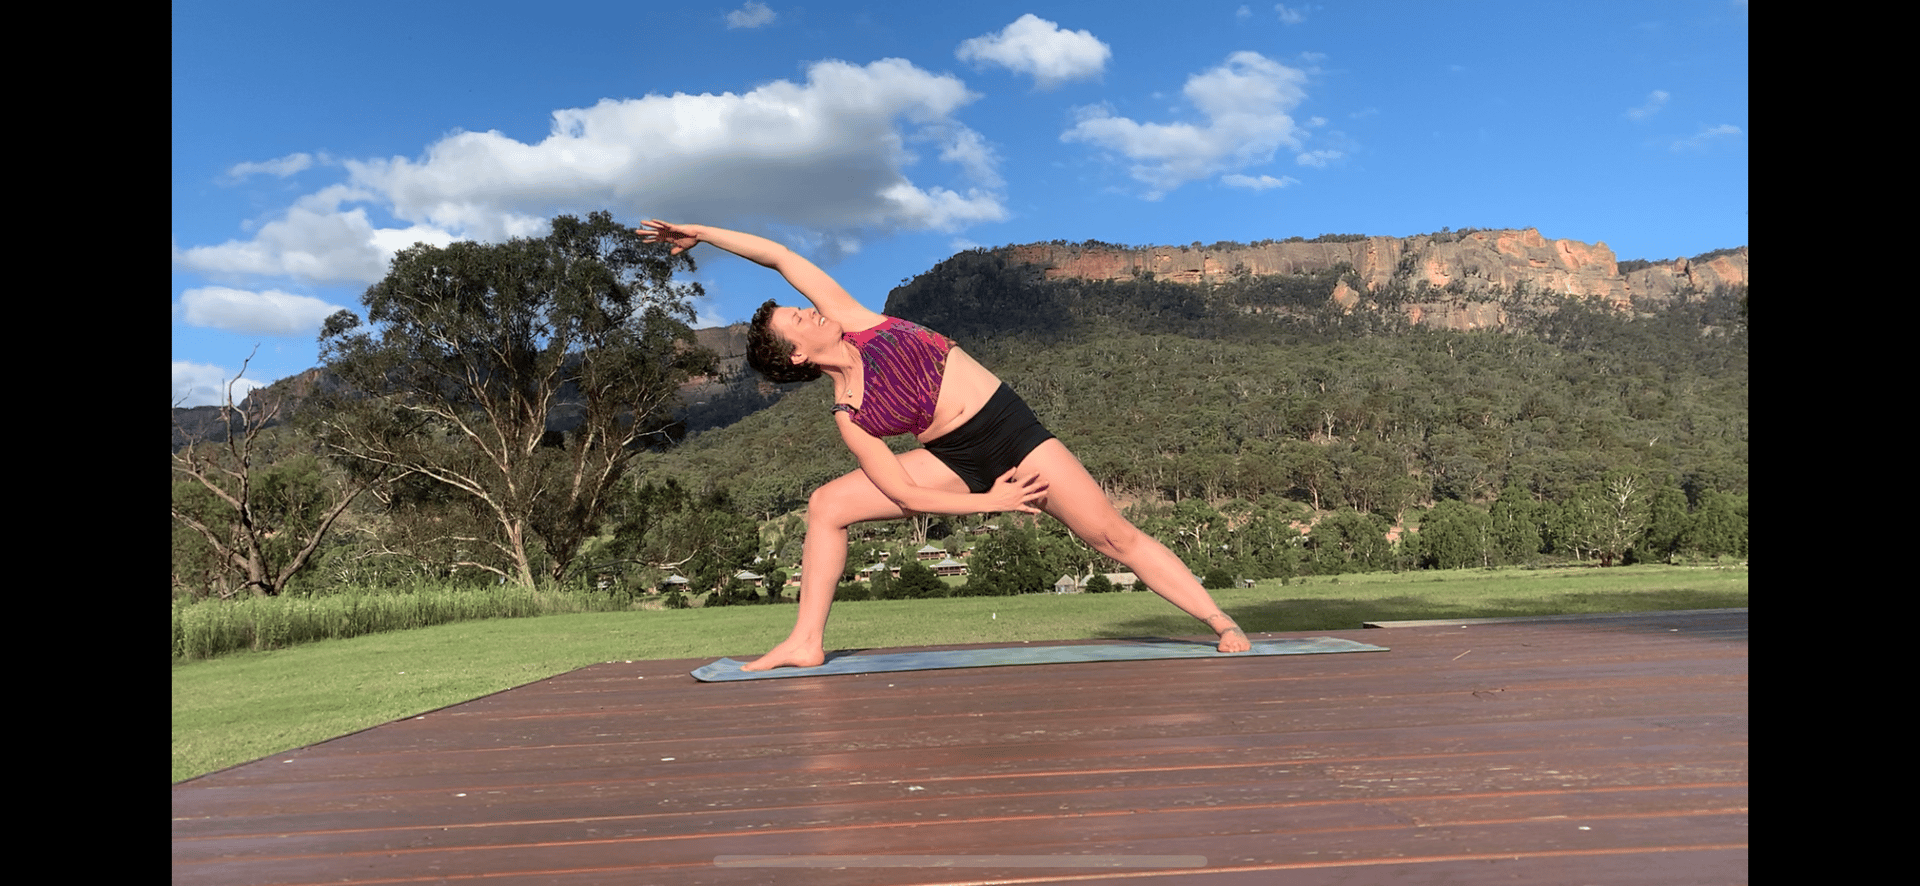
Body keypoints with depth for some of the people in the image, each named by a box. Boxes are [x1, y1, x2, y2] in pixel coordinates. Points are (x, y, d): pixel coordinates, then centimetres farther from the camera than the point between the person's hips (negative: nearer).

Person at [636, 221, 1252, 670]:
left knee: (1116, 537, -7)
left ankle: (1223, 625, 1)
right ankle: (806, 643, -4)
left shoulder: (856, 323, 0)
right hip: (959, 464, 1)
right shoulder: (848, 415, -3)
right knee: (827, 505, -7)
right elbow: (905, 494, -7)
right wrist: (990, 502, -12)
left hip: (1014, 433, -1)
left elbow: (782, 258, 4)